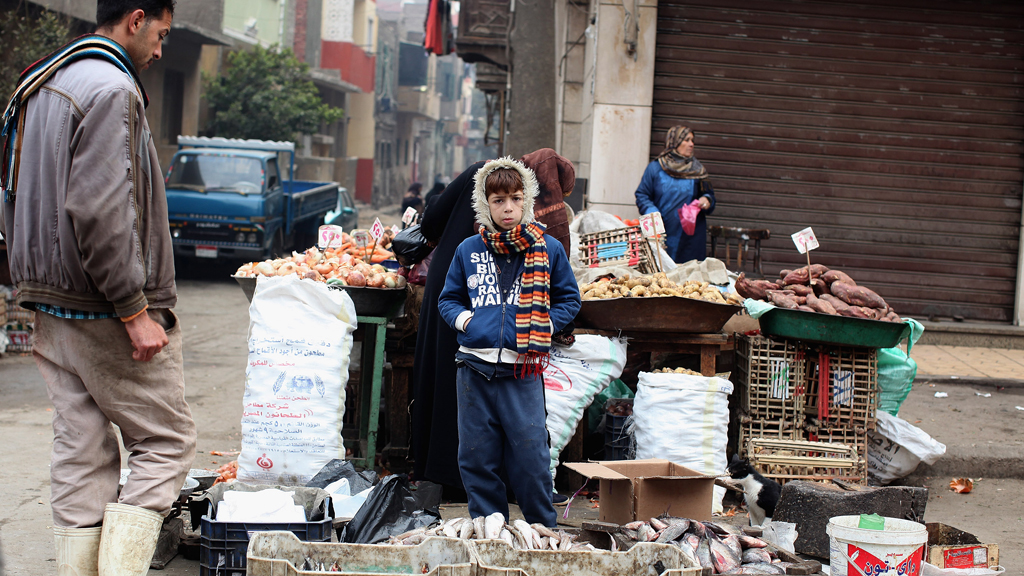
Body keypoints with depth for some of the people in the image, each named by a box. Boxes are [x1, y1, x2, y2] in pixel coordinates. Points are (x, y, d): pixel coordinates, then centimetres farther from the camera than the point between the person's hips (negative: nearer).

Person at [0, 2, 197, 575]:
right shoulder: (111, 88, -15)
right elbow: (98, 212, -24)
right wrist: (135, 310, -20)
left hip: (51, 308, 9)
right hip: (104, 314, -9)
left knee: (81, 453, 11)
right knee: (167, 441, 1)